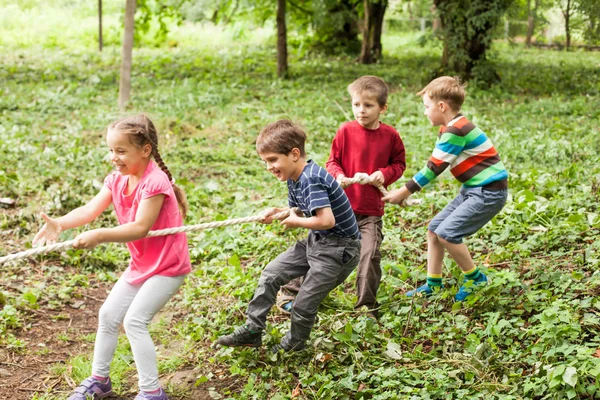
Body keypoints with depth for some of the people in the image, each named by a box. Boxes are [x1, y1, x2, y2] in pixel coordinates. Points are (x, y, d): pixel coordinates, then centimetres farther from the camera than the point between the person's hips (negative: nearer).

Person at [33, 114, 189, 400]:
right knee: (108, 315, 12)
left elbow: (140, 228, -33)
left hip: (168, 266, -9)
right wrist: (59, 224, -30)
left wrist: (99, 236, -44)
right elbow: (90, 209, -13)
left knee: (134, 320, -15)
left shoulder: (155, 183, -25)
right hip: (140, 264, 9)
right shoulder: (117, 180, -1)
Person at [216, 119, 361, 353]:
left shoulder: (311, 179, -27)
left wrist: (296, 222, -18)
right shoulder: (294, 179, 4)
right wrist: (277, 213, -5)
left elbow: (327, 220, -35)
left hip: (339, 248, -10)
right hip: (316, 241, 10)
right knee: (271, 274, 9)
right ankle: (252, 330, 19)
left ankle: (293, 345, 25)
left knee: (304, 305, -1)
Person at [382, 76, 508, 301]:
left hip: (489, 192, -10)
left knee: (446, 233, -15)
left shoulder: (456, 130, -20)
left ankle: (475, 278, 3)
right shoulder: (450, 129, 11)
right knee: (434, 229, 8)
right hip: (473, 189, 10)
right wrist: (406, 190, 5)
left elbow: (434, 167, -19)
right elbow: (434, 166, 11)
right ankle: (433, 284, 17)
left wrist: (404, 192, -13)